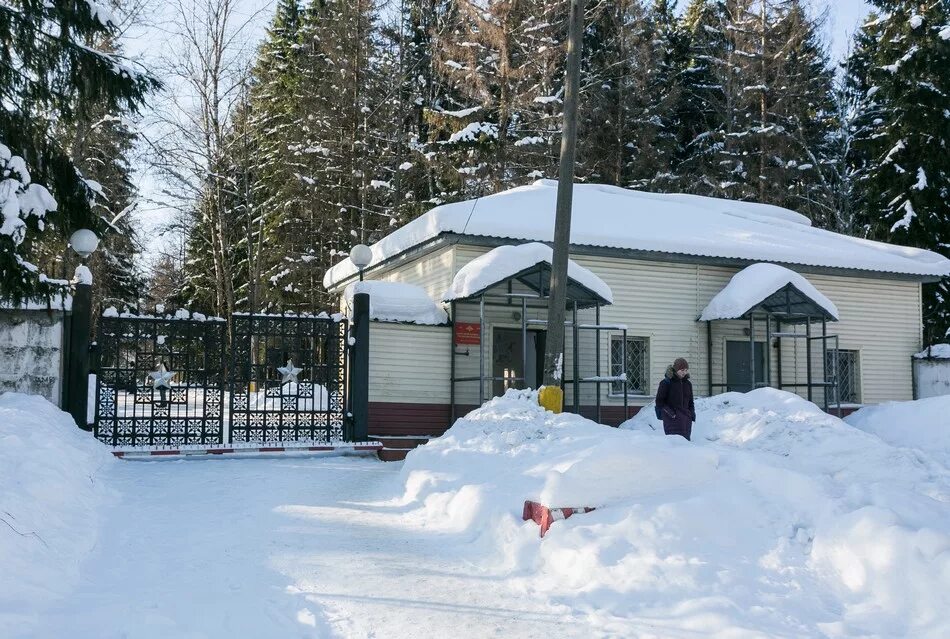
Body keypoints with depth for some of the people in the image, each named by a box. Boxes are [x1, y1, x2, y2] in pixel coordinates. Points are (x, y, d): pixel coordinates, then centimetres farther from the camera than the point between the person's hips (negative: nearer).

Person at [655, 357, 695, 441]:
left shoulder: (688, 383, 14)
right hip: (672, 419, -6)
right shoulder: (666, 383, -3)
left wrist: (692, 413, 7)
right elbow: (659, 401, -3)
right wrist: (669, 412, -13)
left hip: (686, 419, 6)